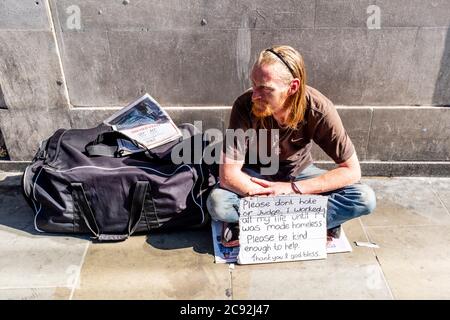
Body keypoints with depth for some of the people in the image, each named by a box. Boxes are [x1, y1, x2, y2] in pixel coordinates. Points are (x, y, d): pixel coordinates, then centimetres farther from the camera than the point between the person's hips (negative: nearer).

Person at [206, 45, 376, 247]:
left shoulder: (318, 109, -25)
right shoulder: (245, 106, -28)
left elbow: (352, 170, -20)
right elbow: (229, 175, -27)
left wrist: (292, 189, -26)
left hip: (298, 173, 2)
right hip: (256, 175, -1)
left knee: (365, 199, -20)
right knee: (217, 204, -32)